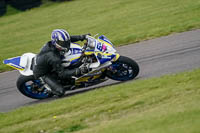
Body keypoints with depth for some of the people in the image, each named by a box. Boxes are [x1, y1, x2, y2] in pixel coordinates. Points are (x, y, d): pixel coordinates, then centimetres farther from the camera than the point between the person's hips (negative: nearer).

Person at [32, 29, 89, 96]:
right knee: (60, 91, -18)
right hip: (43, 74, -8)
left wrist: (81, 37, -4)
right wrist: (77, 71, -40)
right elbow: (62, 74, -30)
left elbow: (67, 39, 3)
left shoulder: (51, 43, -17)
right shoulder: (53, 58, -39)